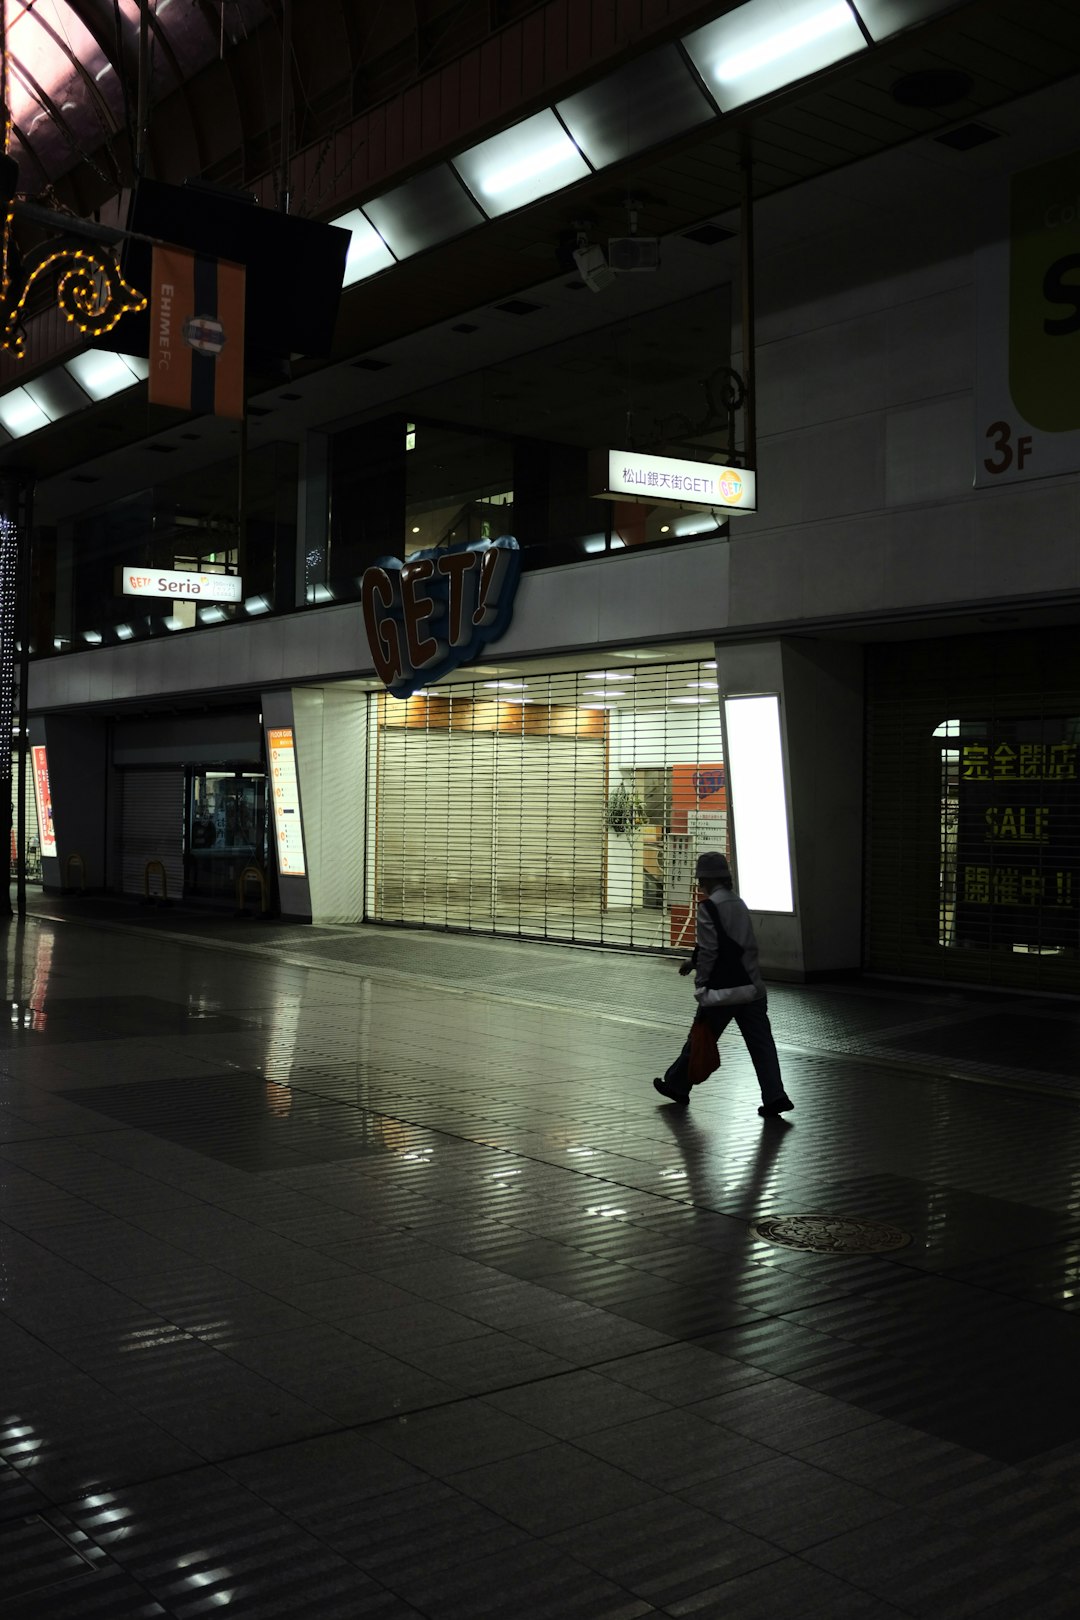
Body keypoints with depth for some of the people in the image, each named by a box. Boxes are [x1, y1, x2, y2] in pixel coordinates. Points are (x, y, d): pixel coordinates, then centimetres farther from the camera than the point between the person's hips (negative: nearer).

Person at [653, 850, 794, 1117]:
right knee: (761, 1043, 4)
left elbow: (709, 949, -15)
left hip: (722, 989, -6)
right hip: (752, 986, 6)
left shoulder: (709, 906, -11)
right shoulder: (738, 903, 13)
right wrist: (694, 961, 27)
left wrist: (700, 983, -7)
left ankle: (677, 1085, 25)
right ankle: (775, 1097, -4)